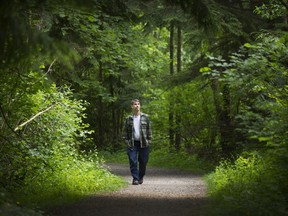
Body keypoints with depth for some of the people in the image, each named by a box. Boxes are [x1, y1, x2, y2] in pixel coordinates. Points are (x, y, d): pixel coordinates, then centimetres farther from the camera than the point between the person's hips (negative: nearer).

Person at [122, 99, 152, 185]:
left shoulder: (145, 117, 5)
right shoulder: (128, 119, 6)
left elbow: (149, 130, 6)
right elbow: (125, 131, 9)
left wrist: (149, 140, -2)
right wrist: (126, 141, -1)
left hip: (143, 143, 0)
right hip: (132, 143, 0)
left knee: (143, 162, 4)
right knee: (133, 162, -6)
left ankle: (141, 177, 21)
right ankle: (135, 179, -2)